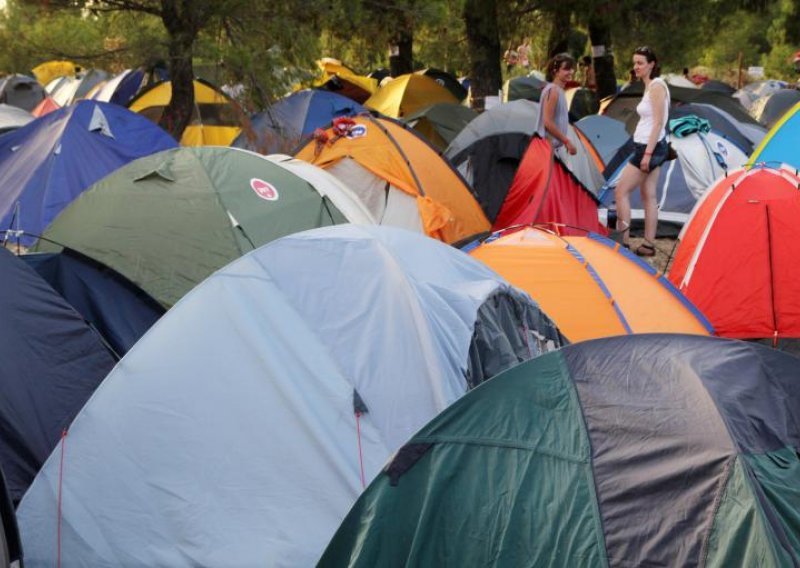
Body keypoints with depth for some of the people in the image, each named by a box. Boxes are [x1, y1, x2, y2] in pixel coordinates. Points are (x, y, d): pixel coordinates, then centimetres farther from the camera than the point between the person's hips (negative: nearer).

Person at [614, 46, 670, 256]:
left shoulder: (656, 86, -14)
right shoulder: (649, 86, 15)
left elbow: (658, 123, -19)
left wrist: (647, 153, -22)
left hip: (650, 147, -10)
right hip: (647, 147, 10)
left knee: (621, 191, -6)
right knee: (648, 196, 9)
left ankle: (623, 241, -4)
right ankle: (648, 244, 11)